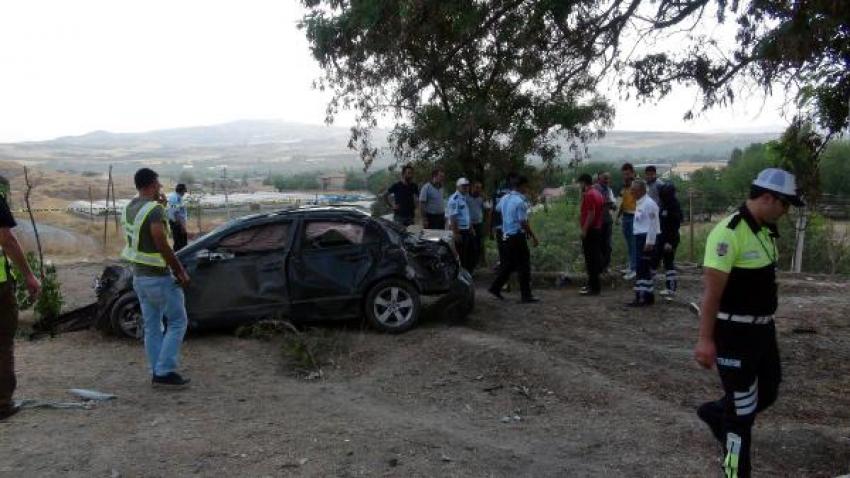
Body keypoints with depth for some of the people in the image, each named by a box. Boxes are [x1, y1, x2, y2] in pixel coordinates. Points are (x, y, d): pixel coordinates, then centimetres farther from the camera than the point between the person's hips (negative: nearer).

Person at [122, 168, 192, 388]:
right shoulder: (155, 210, -19)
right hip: (159, 278, -8)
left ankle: (156, 373, 18)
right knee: (177, 322, 2)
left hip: (139, 276, 8)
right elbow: (162, 246, -23)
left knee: (152, 326, 13)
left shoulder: (129, 208, 7)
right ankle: (165, 372, 0)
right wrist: (181, 272, -16)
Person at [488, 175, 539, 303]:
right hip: (518, 236, -8)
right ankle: (526, 296, 1)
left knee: (508, 264, 18)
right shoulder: (520, 201, -17)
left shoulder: (504, 199, 8)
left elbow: (498, 209, 29)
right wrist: (533, 236, -12)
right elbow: (523, 222, -20)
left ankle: (495, 288, 21)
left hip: (507, 236, 8)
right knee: (524, 266, -2)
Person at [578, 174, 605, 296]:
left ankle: (593, 287, -5)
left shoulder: (589, 195, -16)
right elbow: (602, 211, 19)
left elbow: (591, 214, -22)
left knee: (590, 259, -7)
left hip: (590, 230, -10)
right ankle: (593, 284, 21)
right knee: (596, 257, 14)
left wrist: (584, 230, -20)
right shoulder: (598, 193, 14)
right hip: (598, 228, 10)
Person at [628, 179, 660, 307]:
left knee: (643, 269, -8)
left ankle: (643, 297, -4)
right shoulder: (639, 203, 15)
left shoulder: (649, 203, -15)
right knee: (644, 268, 14)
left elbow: (652, 225, -19)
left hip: (647, 239, -10)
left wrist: (649, 243, -21)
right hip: (640, 238, 10)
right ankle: (648, 296, 22)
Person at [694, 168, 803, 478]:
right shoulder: (729, 233, -22)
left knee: (768, 392, 22)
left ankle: (715, 413, 45)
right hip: (735, 333, -9)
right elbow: (712, 291, -23)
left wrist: (765, 321, 21)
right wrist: (705, 339, -23)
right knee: (743, 409, 4)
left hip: (762, 327, 9)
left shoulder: (766, 230, 6)